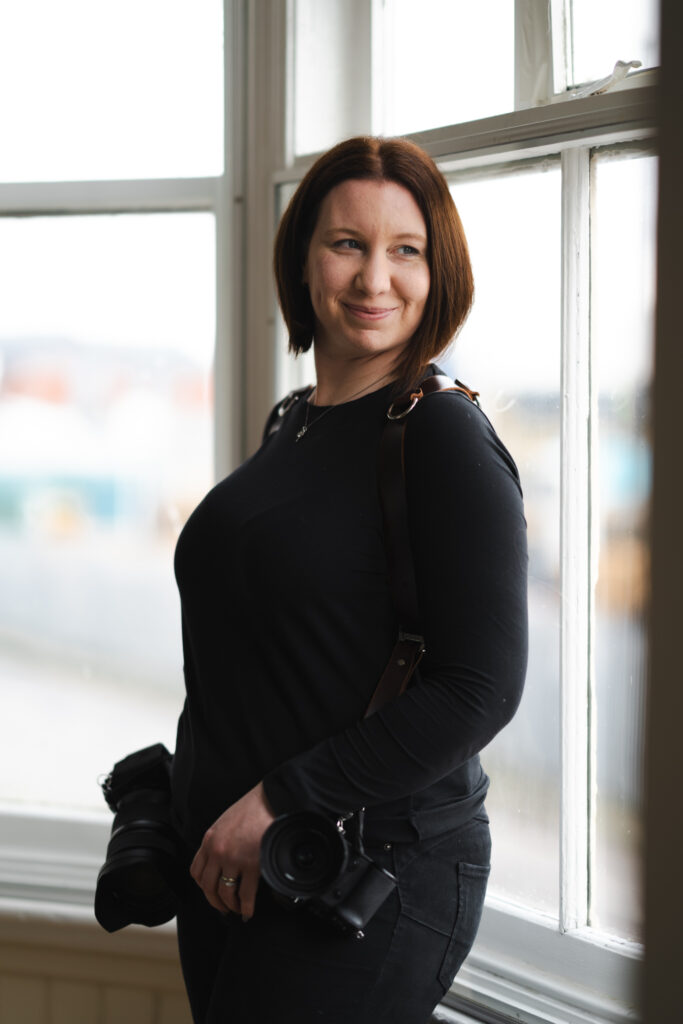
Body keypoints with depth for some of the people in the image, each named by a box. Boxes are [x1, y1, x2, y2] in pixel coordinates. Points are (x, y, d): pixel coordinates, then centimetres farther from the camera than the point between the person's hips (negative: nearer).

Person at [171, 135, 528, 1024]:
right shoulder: (294, 425, 11)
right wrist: (205, 800, 12)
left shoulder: (445, 436, -12)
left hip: (376, 875, -7)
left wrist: (280, 802, -18)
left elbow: (482, 688, -19)